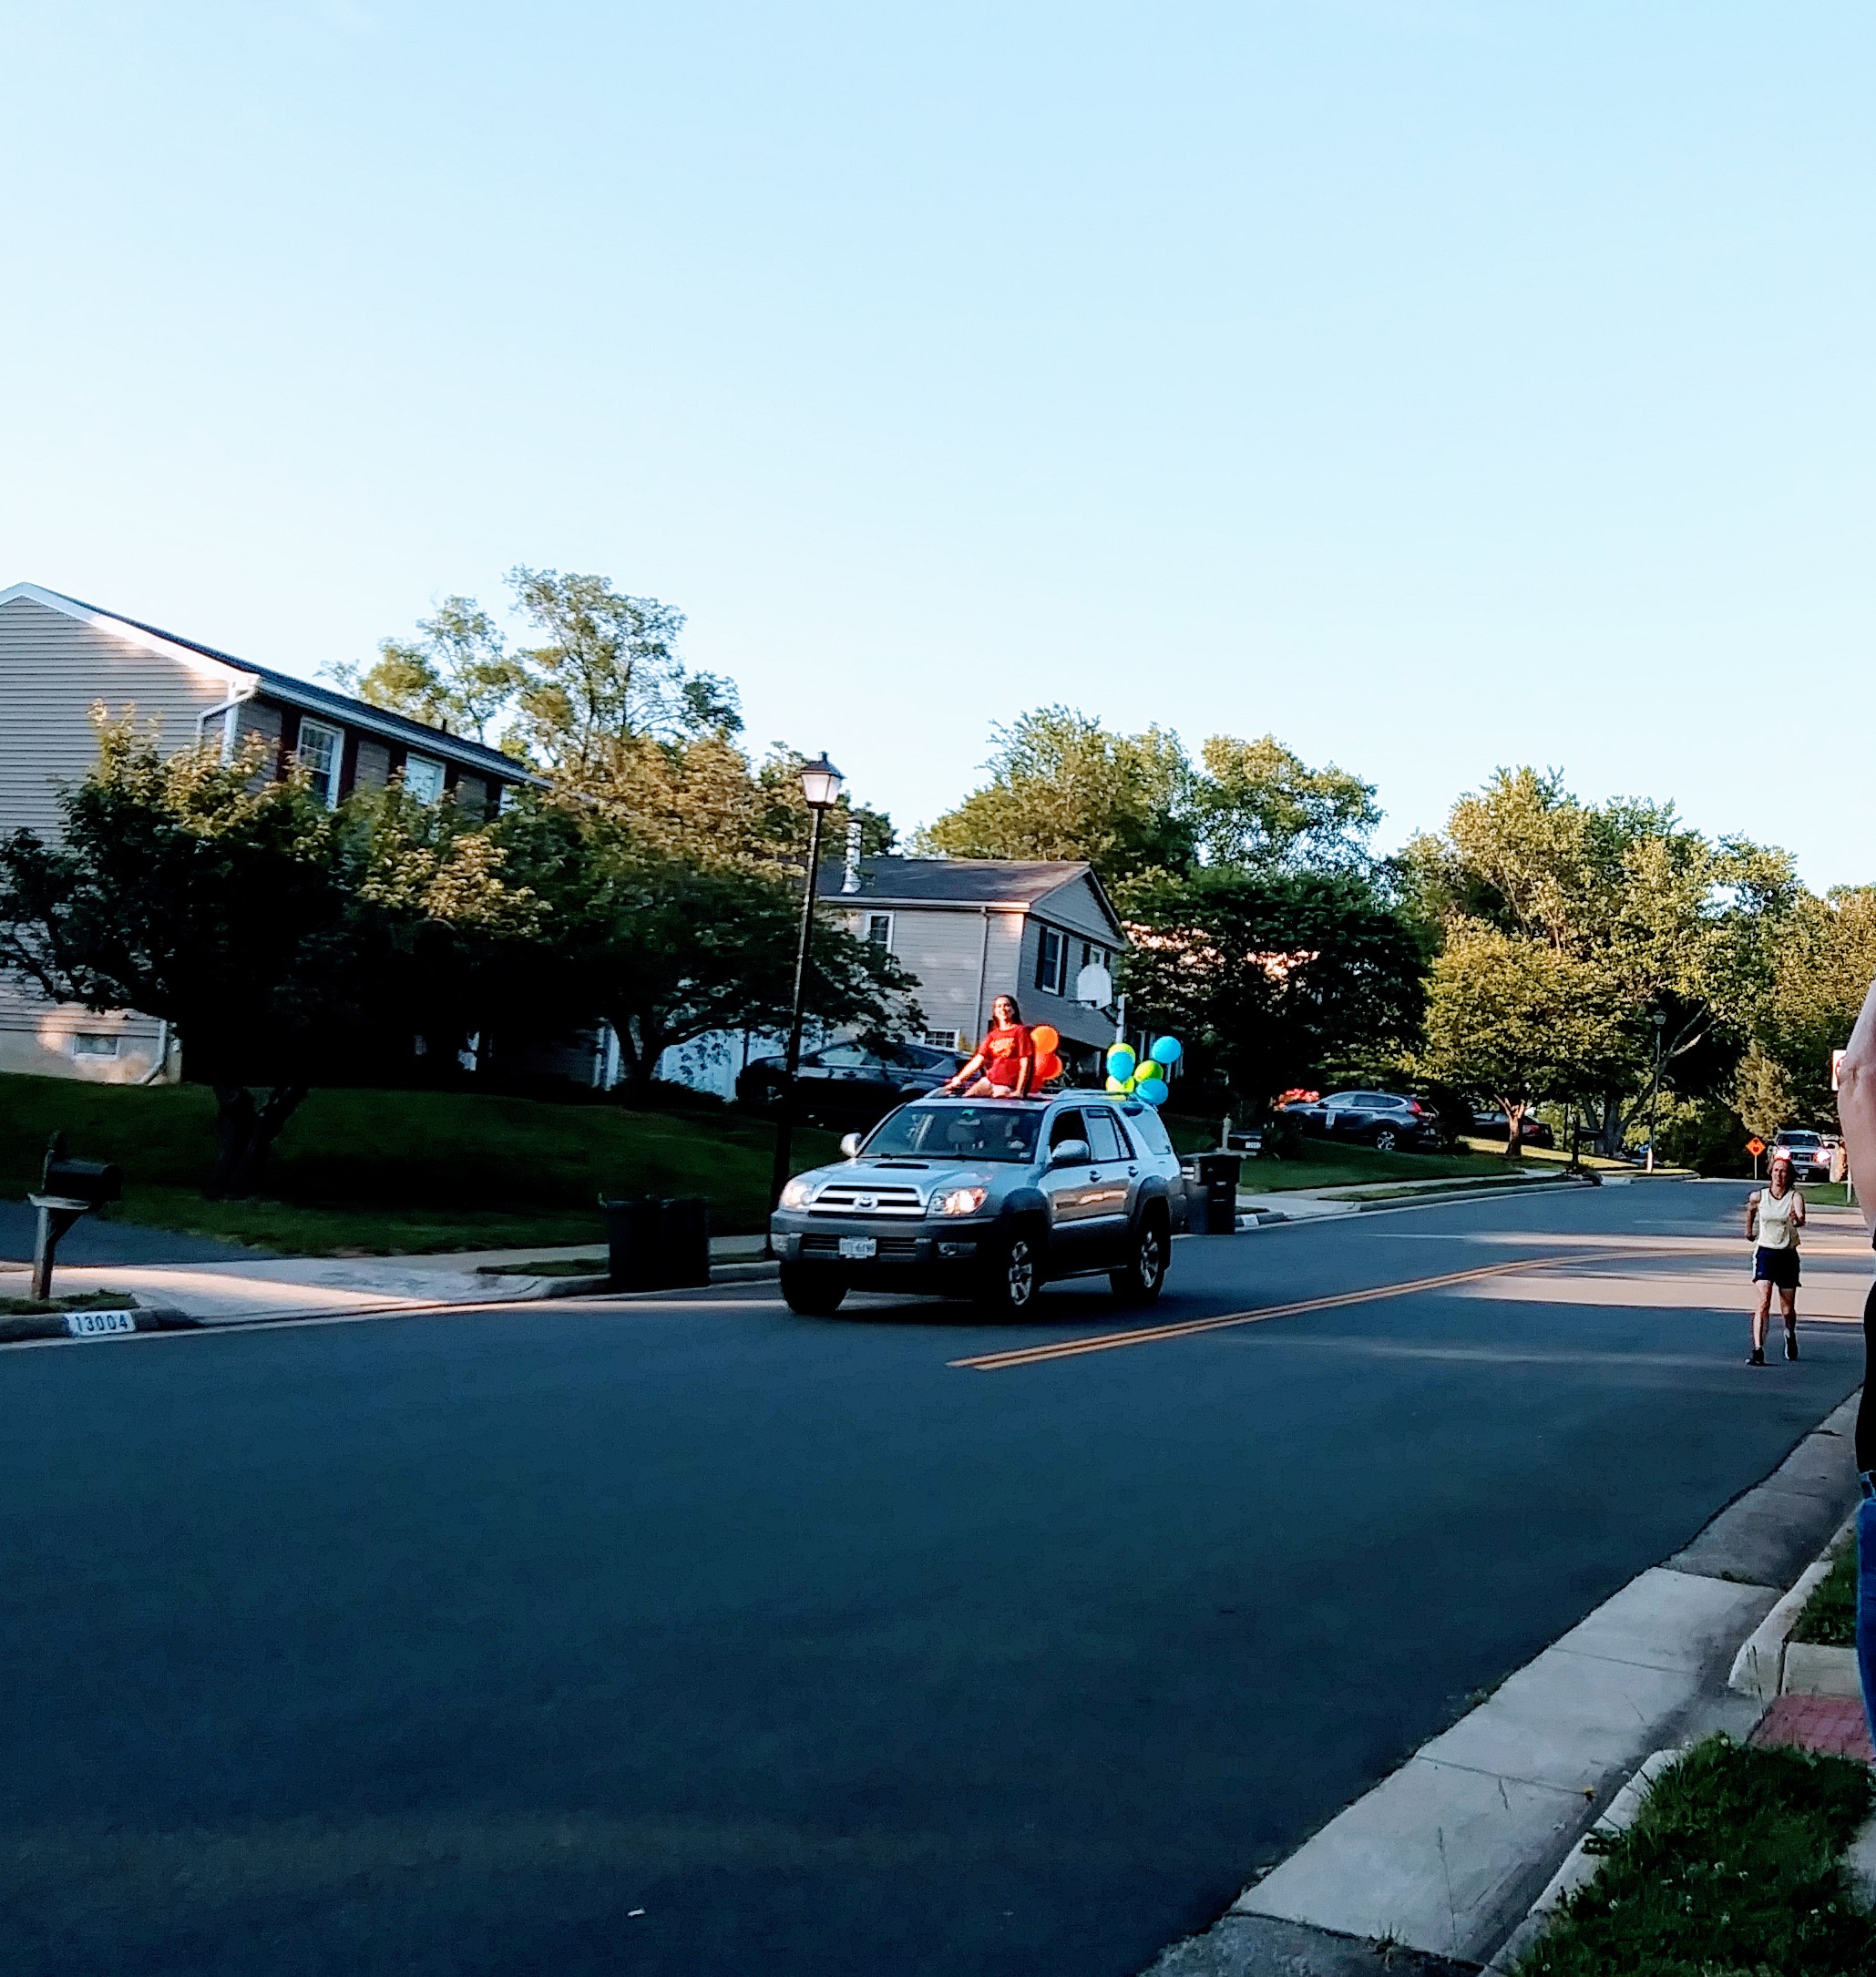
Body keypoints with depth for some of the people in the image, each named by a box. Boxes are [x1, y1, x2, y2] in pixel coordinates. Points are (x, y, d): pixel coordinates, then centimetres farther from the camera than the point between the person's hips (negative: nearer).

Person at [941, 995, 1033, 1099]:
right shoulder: (993, 1035, 19)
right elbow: (978, 1061, 13)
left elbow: (1025, 1063, -6)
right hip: (988, 1081, 6)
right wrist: (958, 1079, 3)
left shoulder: (1019, 1031, 1)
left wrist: (1019, 1091, -15)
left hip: (1007, 1086, -6)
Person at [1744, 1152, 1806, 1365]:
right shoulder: (1758, 1196, -3)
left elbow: (1801, 1219, -29)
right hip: (1765, 1252, 0)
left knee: (1788, 1309, 11)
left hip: (1788, 1255, 0)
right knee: (1764, 1302, -17)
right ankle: (1757, 1350, -23)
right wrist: (1749, 1230, 31)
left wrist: (1797, 1219, -51)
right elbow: (1750, 1209, 21)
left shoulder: (1795, 1197, -9)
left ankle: (1790, 1337, 43)